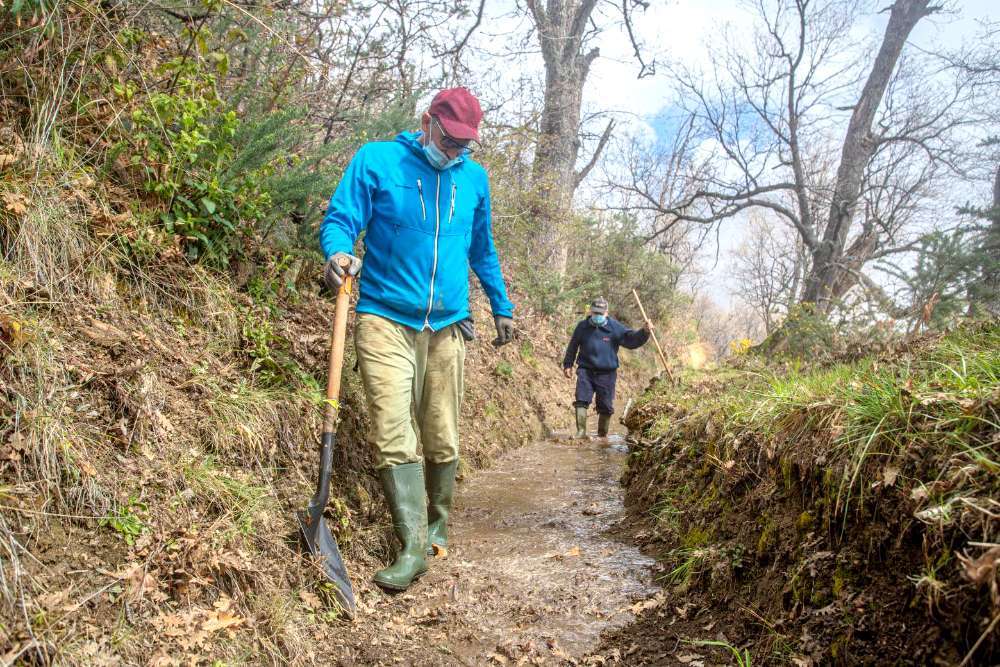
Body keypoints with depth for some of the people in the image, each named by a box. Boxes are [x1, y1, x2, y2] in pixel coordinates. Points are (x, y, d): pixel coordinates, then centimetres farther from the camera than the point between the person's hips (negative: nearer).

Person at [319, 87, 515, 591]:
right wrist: (337, 252, -28)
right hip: (385, 320, -3)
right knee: (393, 437, -13)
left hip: (446, 327, 4)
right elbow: (339, 220, -5)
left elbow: (482, 249, 24)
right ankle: (413, 547, -5)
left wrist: (502, 307, 29)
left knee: (442, 440, 8)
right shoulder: (376, 160, 1)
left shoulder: (474, 178, 13)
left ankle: (436, 527, 30)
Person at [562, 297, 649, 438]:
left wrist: (644, 332, -22)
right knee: (581, 401, -12)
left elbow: (632, 339, -3)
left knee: (606, 407, 6)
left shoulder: (615, 327, -1)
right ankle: (581, 431, -5)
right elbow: (573, 346, 16)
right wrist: (568, 365, 17)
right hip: (585, 371, 1)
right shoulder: (582, 327, 4)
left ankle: (603, 435, 23)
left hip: (607, 373, 0)